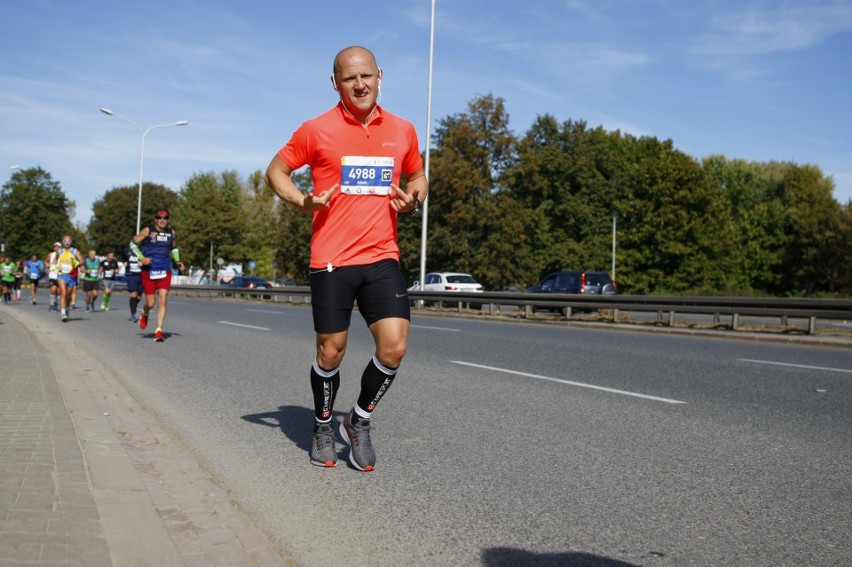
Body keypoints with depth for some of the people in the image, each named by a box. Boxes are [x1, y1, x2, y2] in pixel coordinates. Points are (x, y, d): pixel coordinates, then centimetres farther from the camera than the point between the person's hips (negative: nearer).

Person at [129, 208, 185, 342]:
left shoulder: (171, 232, 8)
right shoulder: (147, 231, -2)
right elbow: (133, 243, 3)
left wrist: (177, 261, 9)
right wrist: (141, 258, -11)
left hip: (165, 272, 2)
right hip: (149, 272, -2)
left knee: (163, 301, -9)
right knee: (150, 303, 3)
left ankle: (159, 331, -6)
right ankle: (144, 315, 39)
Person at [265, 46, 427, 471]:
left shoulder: (402, 131, 8)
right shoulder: (317, 130, -1)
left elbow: (417, 176, 24)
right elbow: (276, 170, 10)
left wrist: (413, 200, 1)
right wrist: (303, 201, -9)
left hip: (382, 258, 2)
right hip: (331, 260, -2)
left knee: (394, 346, -10)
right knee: (330, 354, 5)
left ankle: (359, 421, 16)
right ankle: (323, 428, 31)